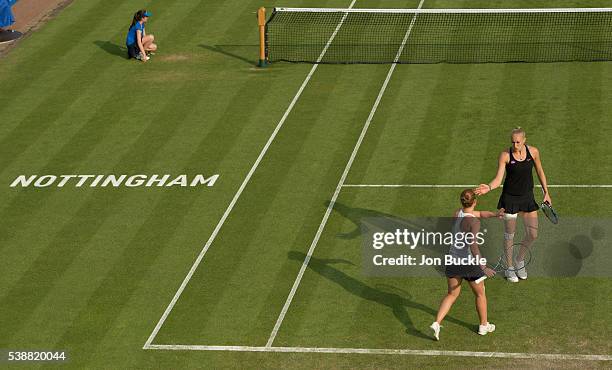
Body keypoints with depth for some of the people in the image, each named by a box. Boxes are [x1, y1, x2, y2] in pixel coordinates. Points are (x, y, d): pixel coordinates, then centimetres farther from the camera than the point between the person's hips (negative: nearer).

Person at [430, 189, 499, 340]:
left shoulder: (457, 213, -2)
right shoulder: (473, 221, -24)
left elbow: (479, 213, 17)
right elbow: (473, 246, -31)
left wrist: (494, 214, 6)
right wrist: (483, 267, -31)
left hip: (453, 260, 6)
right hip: (469, 263, -6)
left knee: (451, 295, 18)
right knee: (480, 294, 19)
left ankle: (436, 323, 2)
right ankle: (484, 325, 34)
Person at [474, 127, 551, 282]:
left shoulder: (533, 151, -7)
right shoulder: (505, 155, -16)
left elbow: (540, 172, 8)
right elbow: (498, 179, -18)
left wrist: (546, 193, 10)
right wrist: (489, 187, -38)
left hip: (527, 198, 3)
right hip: (509, 198, -3)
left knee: (533, 235, 3)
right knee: (509, 234, 7)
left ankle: (519, 260, 31)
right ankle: (509, 268, 27)